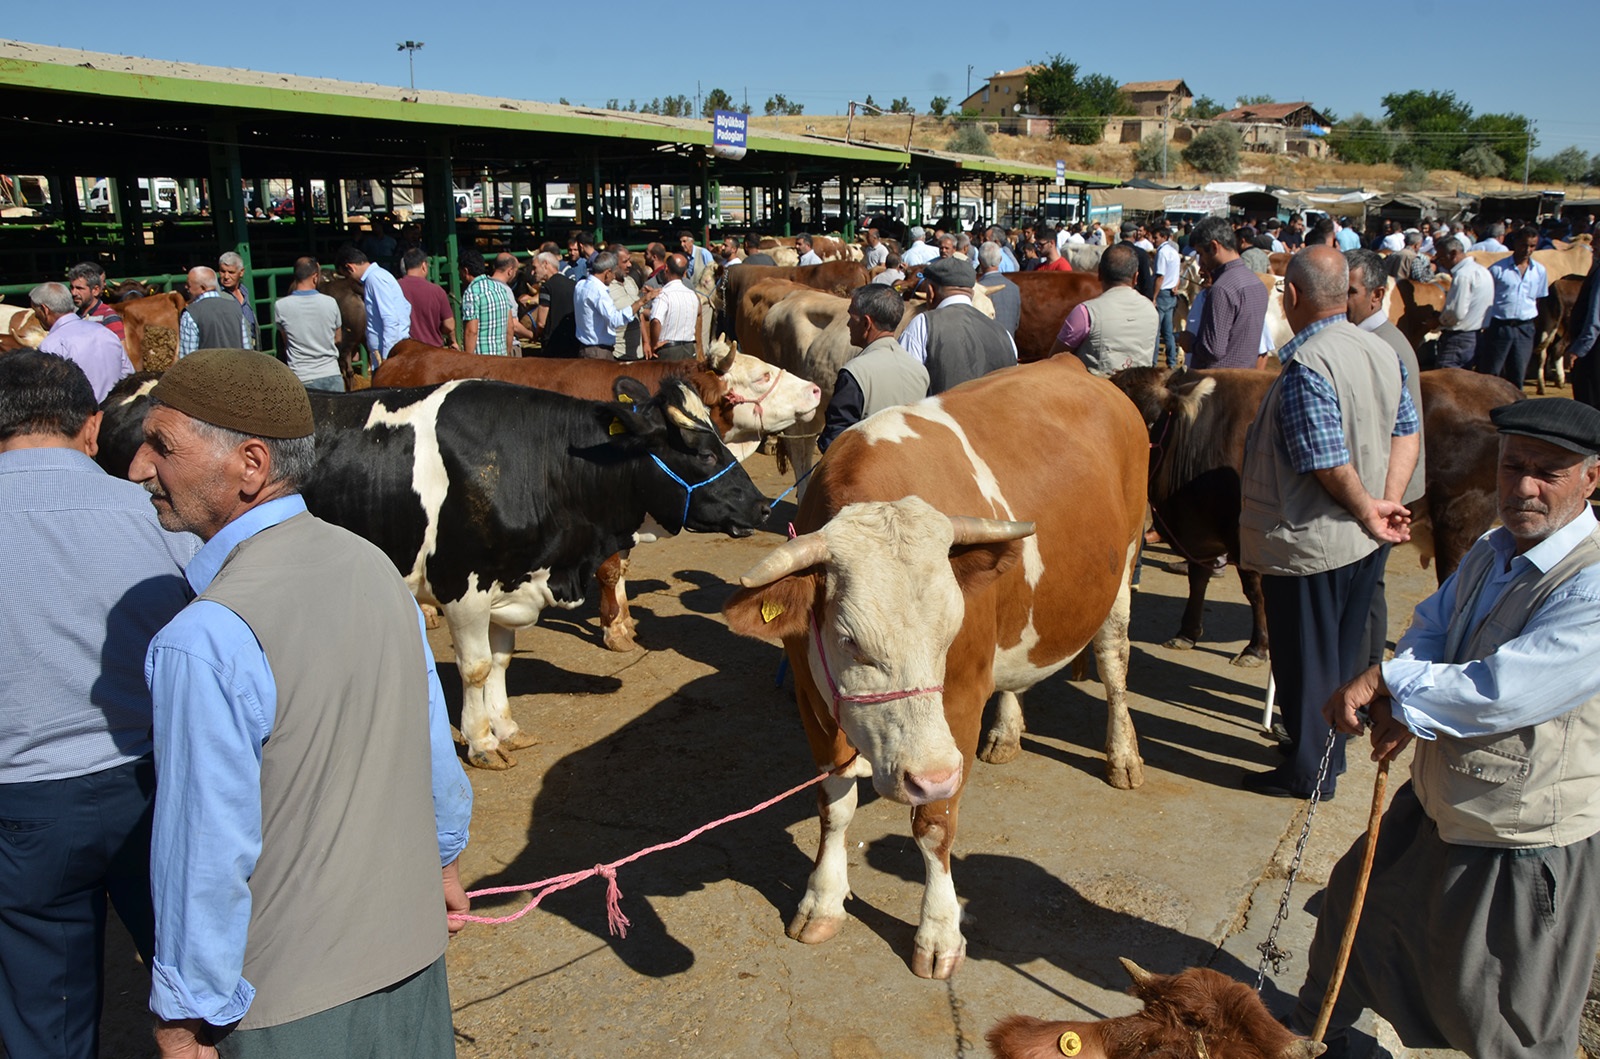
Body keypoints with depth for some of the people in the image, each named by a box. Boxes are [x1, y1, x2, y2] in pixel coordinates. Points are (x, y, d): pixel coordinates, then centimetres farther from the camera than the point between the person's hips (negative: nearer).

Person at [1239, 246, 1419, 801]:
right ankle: (1331, 752, 36)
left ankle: (1308, 772, 20)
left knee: (1305, 660, 6)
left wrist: (1367, 511, -10)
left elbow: (1329, 462, -26)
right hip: (1362, 543, 9)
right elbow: (1406, 431, 6)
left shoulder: (1306, 365, -24)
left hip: (1306, 542, -8)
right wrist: (1387, 503, -2)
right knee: (1345, 651, 21)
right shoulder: (1382, 351, 3)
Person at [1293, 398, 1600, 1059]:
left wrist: (1387, 681, -23)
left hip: (1525, 845, -9)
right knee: (1359, 900, 26)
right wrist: (1401, 705, -17)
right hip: (1439, 802, 9)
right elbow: (1431, 630, 2)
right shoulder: (1492, 552, 3)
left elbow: (1501, 694, -33)